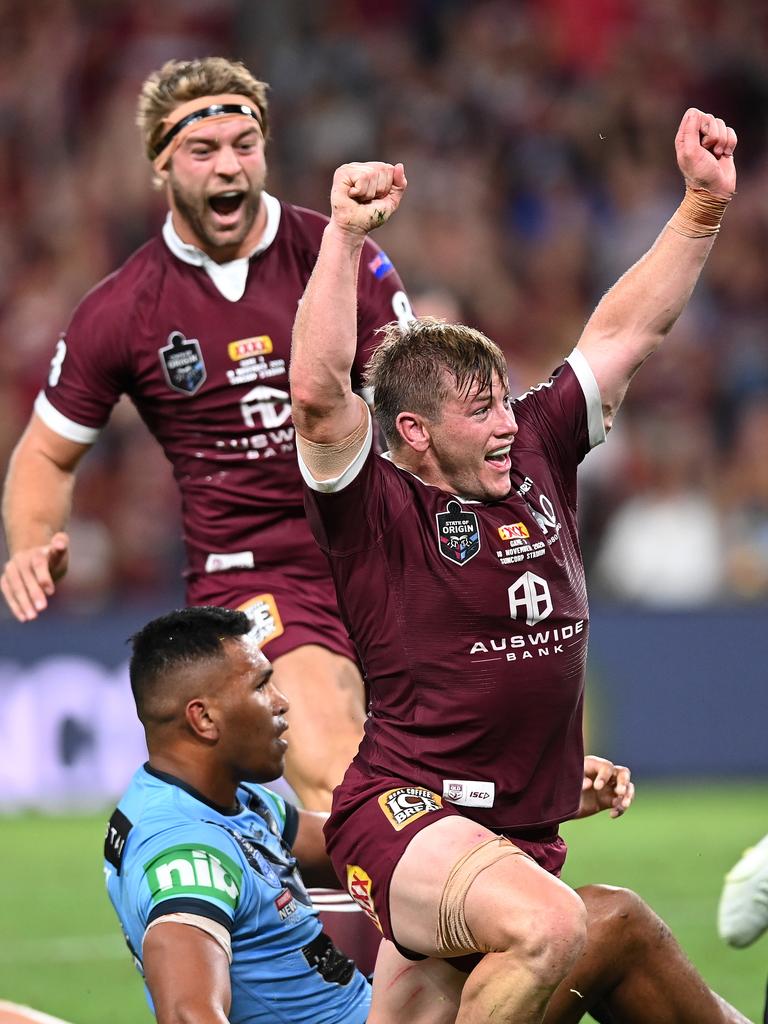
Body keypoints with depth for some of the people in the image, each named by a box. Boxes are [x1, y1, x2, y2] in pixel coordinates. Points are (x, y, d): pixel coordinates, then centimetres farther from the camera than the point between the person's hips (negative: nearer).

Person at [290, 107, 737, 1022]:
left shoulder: (533, 458, 10)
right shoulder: (375, 509, -9)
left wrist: (704, 206, 13)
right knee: (547, 926, -34)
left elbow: (626, 331, 16)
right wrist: (344, 235, -32)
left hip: (526, 833, 7)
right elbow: (318, 393, -26)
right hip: (407, 812, -7)